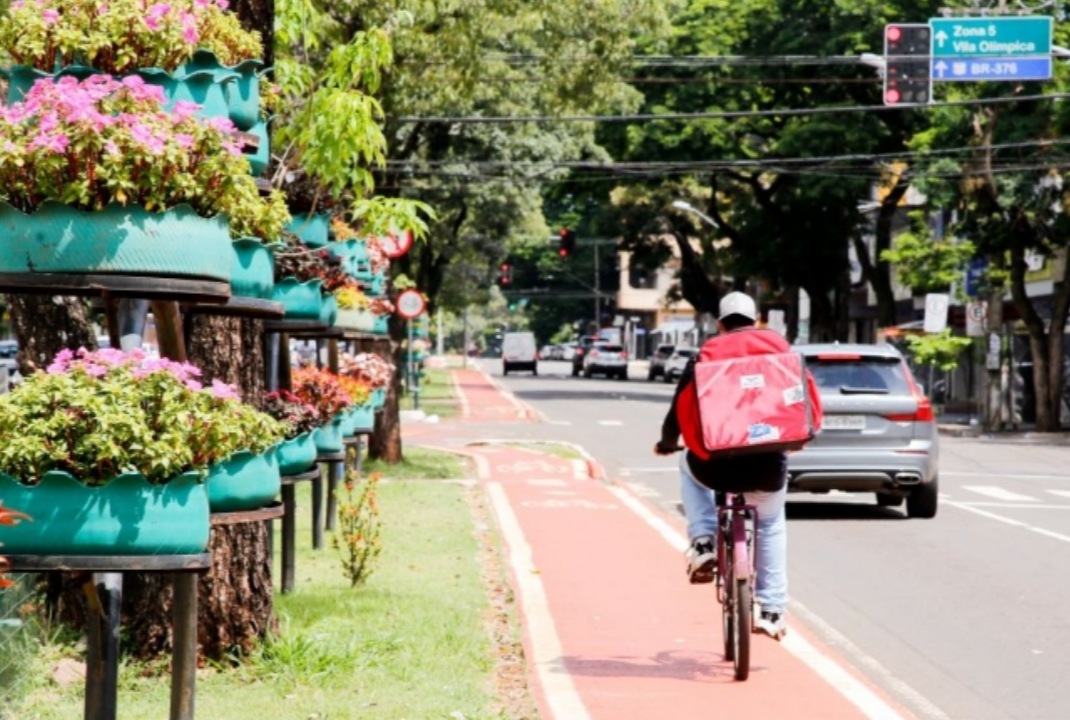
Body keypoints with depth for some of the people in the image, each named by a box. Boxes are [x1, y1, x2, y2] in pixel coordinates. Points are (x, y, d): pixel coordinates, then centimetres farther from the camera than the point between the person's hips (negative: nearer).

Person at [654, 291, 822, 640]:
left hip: (718, 467, -1)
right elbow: (808, 398, 9)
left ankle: (703, 544, 17)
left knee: (689, 466, 35)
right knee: (771, 525, 29)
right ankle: (772, 611, 26)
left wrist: (667, 443, 24)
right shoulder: (779, 347, 6)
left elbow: (681, 410, 5)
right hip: (769, 467, 1)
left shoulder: (707, 356, 3)